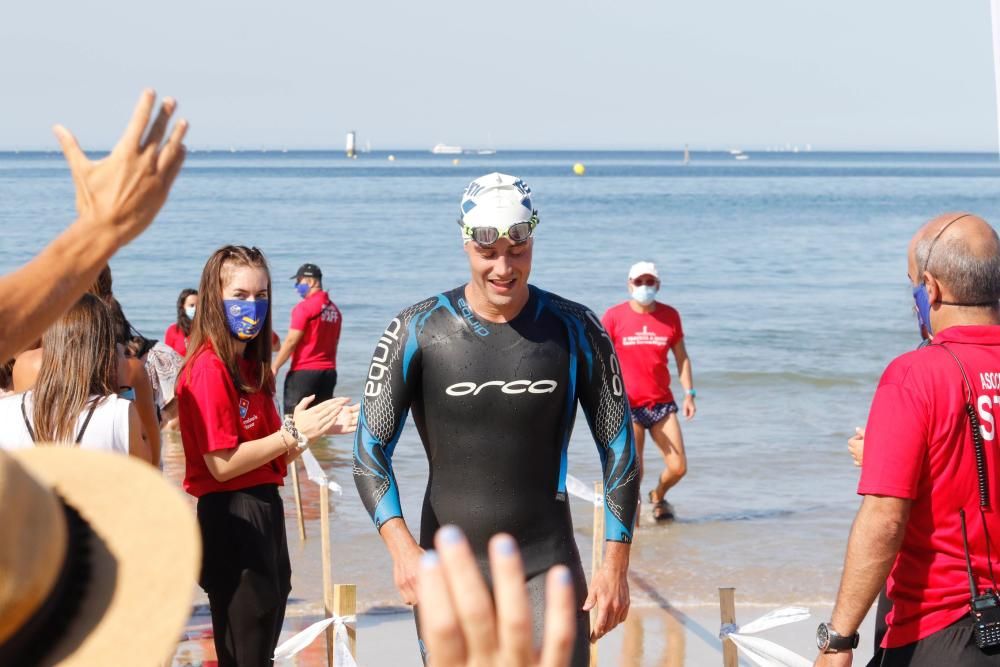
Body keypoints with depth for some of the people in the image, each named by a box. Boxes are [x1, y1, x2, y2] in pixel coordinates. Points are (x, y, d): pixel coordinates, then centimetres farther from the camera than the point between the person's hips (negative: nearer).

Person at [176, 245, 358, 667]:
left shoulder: (251, 367, 13)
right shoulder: (209, 368, -15)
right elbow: (222, 465, -20)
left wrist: (315, 429, -1)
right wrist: (293, 433, -17)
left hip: (265, 509, 9)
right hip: (232, 517, -9)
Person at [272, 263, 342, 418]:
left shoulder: (305, 307, -11)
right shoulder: (334, 309, 10)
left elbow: (291, 341, -12)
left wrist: (274, 366, -5)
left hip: (304, 371, -7)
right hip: (328, 372, 7)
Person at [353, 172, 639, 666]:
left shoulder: (575, 330, -1)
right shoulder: (418, 332, -4)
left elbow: (619, 450, 5)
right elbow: (371, 450, -6)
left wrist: (616, 566, -1)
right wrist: (402, 546, -21)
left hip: (548, 564, 0)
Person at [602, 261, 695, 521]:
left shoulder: (670, 315, 6)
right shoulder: (614, 316, -3)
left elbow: (681, 356, 12)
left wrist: (689, 393, 4)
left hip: (662, 402, 3)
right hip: (627, 405, -3)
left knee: (678, 467, -1)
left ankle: (658, 496, 31)